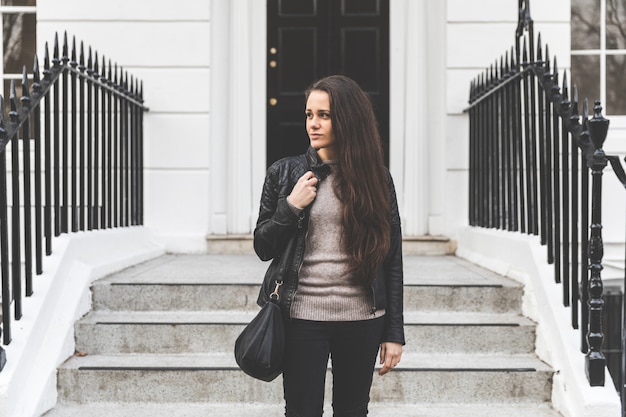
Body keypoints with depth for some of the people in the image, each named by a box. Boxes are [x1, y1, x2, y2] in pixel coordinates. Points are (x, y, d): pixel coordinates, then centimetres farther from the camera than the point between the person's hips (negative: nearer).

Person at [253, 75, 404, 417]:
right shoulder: (285, 173, 3)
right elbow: (262, 248, 6)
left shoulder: (376, 178, 3)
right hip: (303, 317, -1)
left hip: (362, 320, 1)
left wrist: (394, 332, 0)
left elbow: (391, 258, 3)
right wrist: (291, 206, -10)